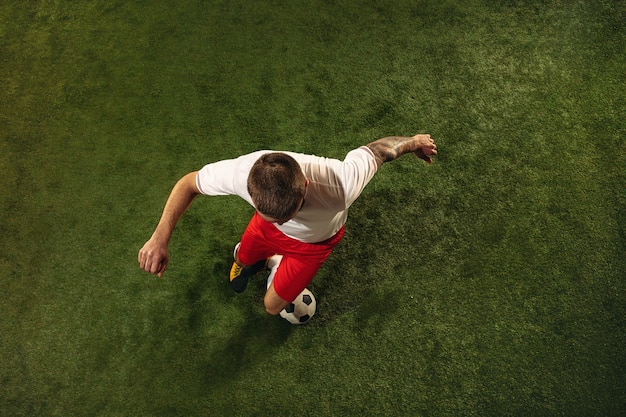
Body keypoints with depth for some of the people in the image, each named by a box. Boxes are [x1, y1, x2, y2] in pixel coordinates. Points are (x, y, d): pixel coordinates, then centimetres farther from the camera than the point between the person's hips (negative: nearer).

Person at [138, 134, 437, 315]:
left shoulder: (342, 184, -49)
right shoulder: (241, 171, -42)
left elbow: (379, 148, -29)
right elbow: (189, 183, -22)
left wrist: (415, 142, -6)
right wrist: (160, 238, -33)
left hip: (313, 242, -1)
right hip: (265, 231, 2)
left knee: (273, 306, 9)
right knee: (242, 261, 26)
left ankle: (277, 263, 41)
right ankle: (255, 261, 64)